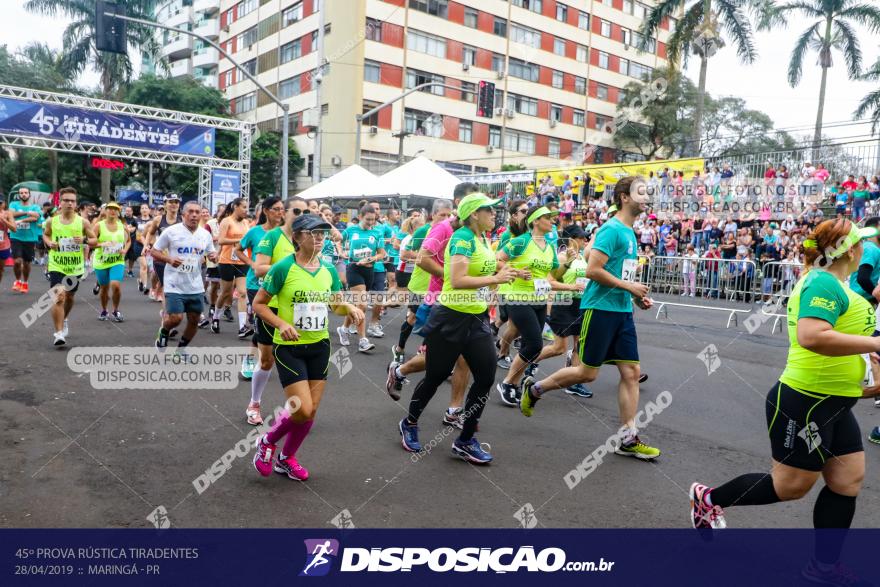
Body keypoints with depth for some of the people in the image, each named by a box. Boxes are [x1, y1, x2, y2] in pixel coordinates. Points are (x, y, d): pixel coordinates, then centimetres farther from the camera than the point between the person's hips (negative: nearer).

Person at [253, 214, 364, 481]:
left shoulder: (329, 270, 2)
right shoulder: (283, 268, -14)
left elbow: (336, 303, 15)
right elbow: (258, 304, -8)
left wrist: (350, 308, -8)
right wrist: (281, 324, -23)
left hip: (319, 346, 5)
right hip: (289, 347, -5)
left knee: (311, 411, 9)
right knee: (302, 410, -11)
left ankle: (286, 458, 32)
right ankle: (267, 442, 20)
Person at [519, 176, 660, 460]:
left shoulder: (629, 233, 15)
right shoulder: (612, 229, -13)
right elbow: (593, 270, -21)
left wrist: (637, 296, 11)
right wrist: (628, 286, -15)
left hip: (622, 311, 9)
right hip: (600, 308, -9)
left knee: (631, 372, 5)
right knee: (588, 372, -1)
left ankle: (628, 439, 11)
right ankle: (533, 389, 20)